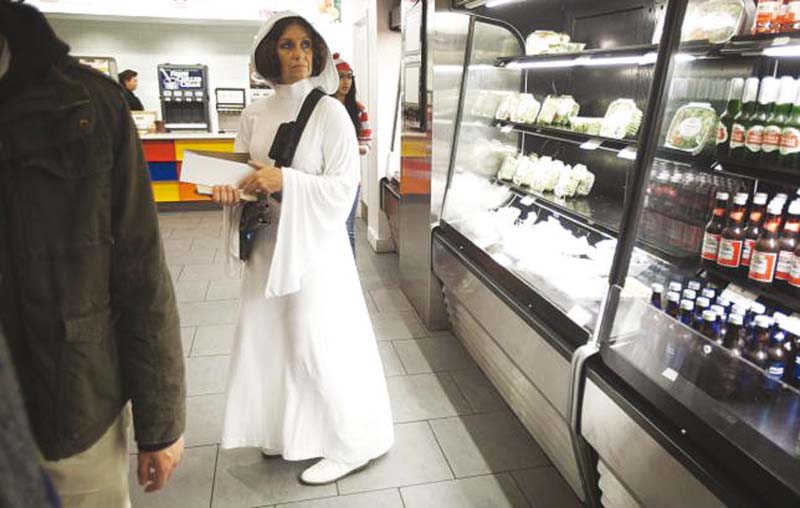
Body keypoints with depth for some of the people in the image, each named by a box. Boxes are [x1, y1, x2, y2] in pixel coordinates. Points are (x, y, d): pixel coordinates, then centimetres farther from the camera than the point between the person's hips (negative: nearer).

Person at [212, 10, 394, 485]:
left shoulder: (329, 111, -9)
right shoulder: (254, 114, 7)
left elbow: (343, 187, -13)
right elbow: (245, 179, 13)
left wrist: (286, 181, -23)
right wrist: (232, 193, -9)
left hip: (314, 242, -6)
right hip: (267, 243, 6)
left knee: (319, 344, 1)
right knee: (269, 336, 14)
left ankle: (350, 444, 21)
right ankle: (287, 429, 38)